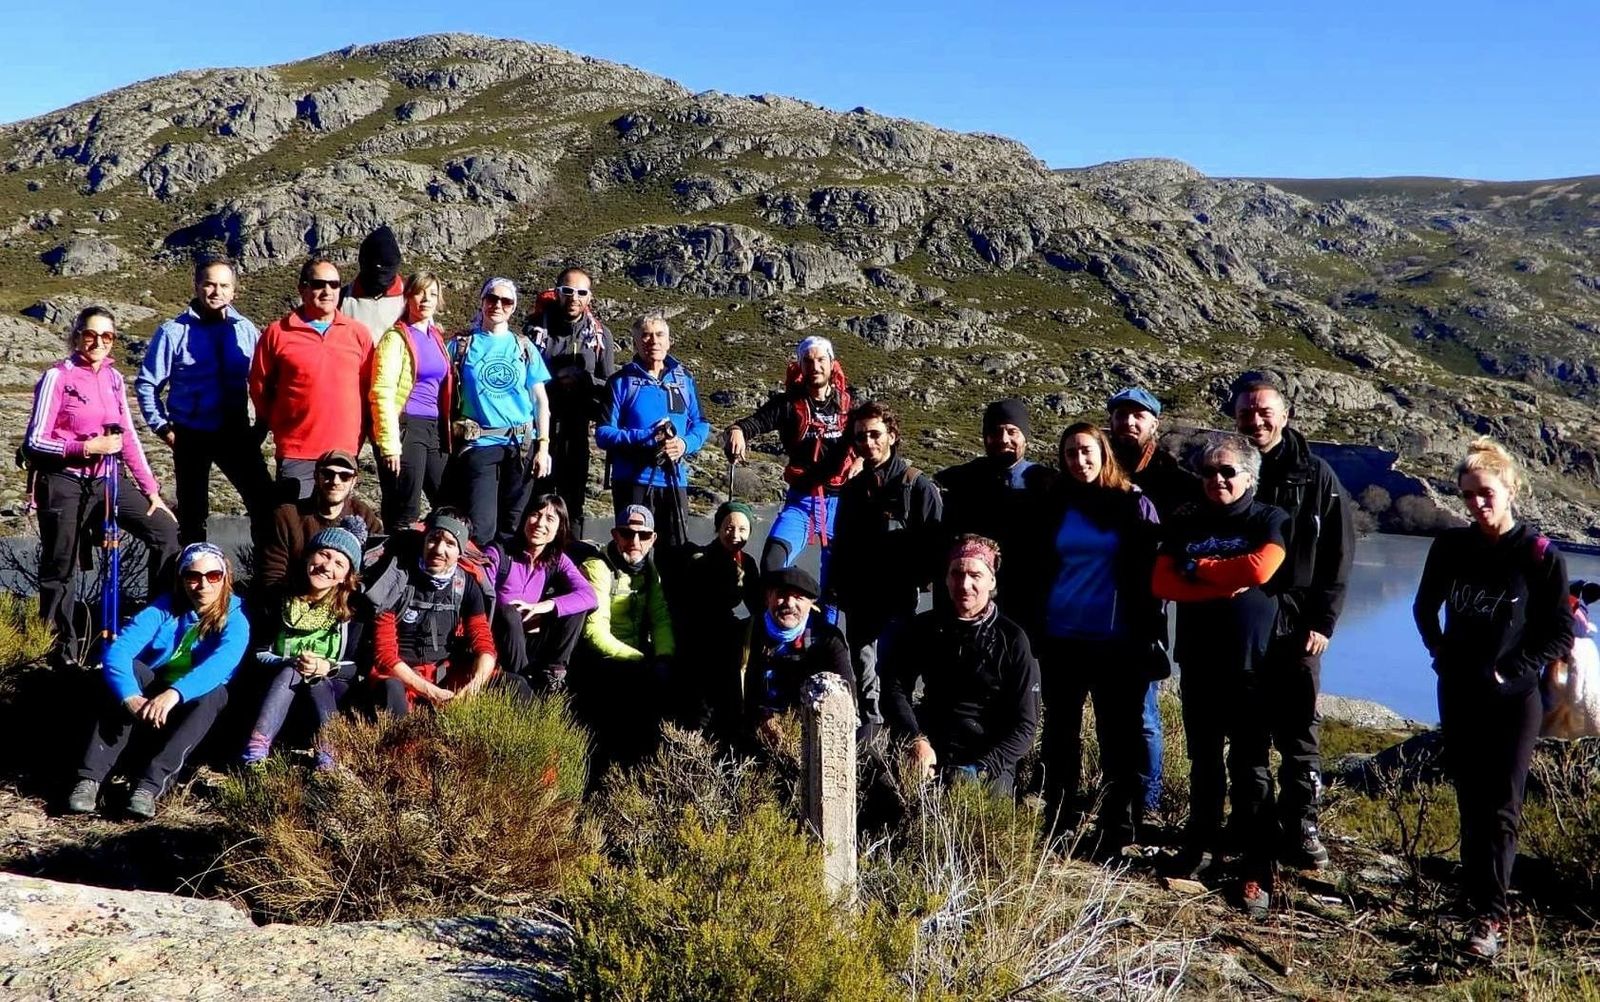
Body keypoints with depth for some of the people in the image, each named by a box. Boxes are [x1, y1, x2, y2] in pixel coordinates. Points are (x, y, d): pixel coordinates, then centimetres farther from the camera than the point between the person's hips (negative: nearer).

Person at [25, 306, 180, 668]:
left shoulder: (113, 378, 6)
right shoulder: (57, 377, -10)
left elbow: (128, 439, 8)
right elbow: (35, 442, -11)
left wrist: (152, 491, 4)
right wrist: (87, 447, -22)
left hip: (104, 483, 5)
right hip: (64, 485, -5)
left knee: (165, 529, -7)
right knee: (60, 570, 5)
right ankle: (61, 651, 20)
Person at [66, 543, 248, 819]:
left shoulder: (235, 619, -13)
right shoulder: (163, 609, -8)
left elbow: (220, 663, -34)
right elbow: (117, 651, -23)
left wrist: (174, 693, -52)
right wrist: (129, 697, -43)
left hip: (195, 706, -1)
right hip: (151, 692, 2)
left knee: (212, 694, -33)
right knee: (129, 668, -27)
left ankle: (150, 785, -42)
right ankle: (90, 778, -34)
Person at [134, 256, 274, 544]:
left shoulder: (246, 330, -1)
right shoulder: (174, 331, -7)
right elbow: (146, 383, 0)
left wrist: (262, 426, 3)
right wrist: (162, 427, -3)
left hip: (236, 433, 1)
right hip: (191, 436, -1)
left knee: (266, 503, -7)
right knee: (192, 511, 10)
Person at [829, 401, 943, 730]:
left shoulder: (918, 485, -6)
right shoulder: (852, 489, 12)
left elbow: (936, 541, -9)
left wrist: (917, 580, -13)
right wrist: (838, 586, 11)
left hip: (899, 598, -5)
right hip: (858, 598, 6)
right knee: (862, 668, 12)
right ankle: (868, 727, 23)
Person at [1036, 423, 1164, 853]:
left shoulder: (1134, 505, -1)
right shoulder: (1056, 506, 8)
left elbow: (1151, 573, -2)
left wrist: (1150, 637, -8)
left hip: (1117, 642, -3)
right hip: (1061, 639, 3)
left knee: (1119, 735, 2)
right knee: (1060, 732, 11)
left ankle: (1118, 830, 10)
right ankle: (1056, 825, 21)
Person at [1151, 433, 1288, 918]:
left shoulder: (1270, 520, 0)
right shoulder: (1185, 522, 9)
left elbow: (1259, 568, -19)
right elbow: (1162, 582, -3)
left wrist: (1198, 569, -6)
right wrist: (1223, 586, -15)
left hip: (1251, 663, -4)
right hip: (1198, 660, 4)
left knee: (1251, 768, -2)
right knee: (1203, 761, 14)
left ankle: (1257, 872, 3)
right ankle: (1201, 846, 28)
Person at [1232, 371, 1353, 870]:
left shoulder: (1315, 476, 1)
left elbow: (1338, 554, 1)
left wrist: (1322, 621, -6)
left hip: (1296, 626, -1)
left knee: (1300, 731, 0)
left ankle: (1301, 829, 9)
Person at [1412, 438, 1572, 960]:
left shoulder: (1540, 555, -9)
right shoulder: (1450, 547, 1)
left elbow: (1560, 633, -4)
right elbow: (1425, 607, 17)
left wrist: (1512, 671, -12)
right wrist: (1442, 656, 5)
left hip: (1513, 700, -4)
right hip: (1458, 696, 4)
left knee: (1500, 809, -5)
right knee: (1470, 802, 11)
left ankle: (1489, 917, -6)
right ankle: (1479, 898, 21)